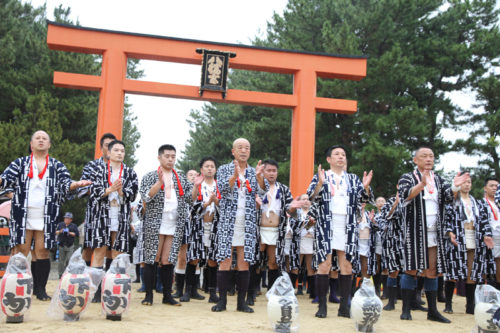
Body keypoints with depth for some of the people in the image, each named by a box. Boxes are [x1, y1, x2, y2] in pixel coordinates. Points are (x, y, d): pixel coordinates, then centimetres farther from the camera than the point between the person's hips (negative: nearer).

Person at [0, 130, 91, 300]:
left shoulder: (57, 166, 13)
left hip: (46, 217, 0)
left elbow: (65, 184, 1)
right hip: (22, 215, 0)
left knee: (43, 251, 0)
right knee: (21, 251, -1)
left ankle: (40, 289, 6)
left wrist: (76, 184, -21)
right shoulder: (20, 163, 13)